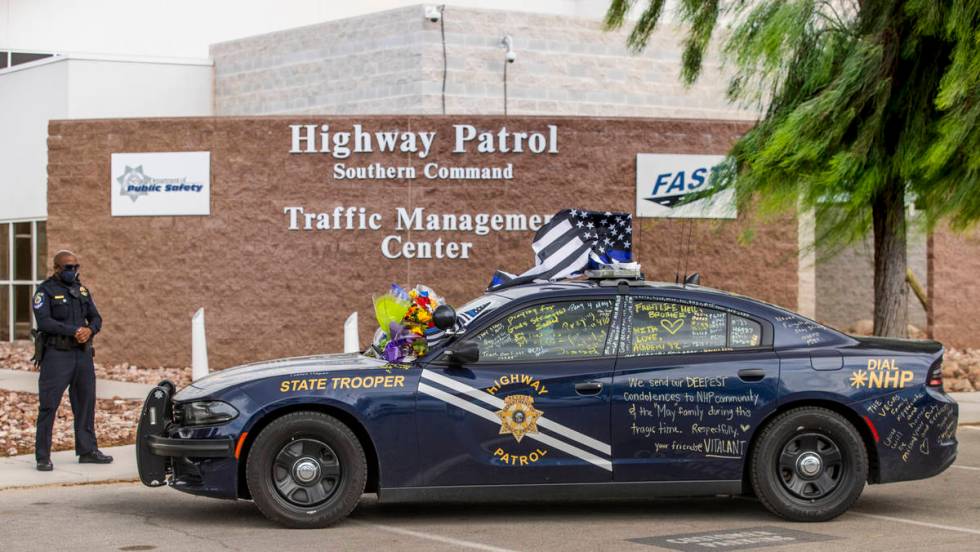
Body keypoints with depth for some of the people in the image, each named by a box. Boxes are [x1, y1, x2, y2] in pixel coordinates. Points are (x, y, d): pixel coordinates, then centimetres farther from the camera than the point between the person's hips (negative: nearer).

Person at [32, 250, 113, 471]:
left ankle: (87, 451, 22)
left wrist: (90, 330, -12)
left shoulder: (82, 290, 14)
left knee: (86, 403, 12)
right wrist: (73, 331, -22)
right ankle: (43, 457, -5)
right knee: (48, 406, -7)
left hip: (83, 354, 6)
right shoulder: (45, 291, -5)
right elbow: (44, 322, -17)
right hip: (56, 355, -6)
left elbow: (96, 318, 11)